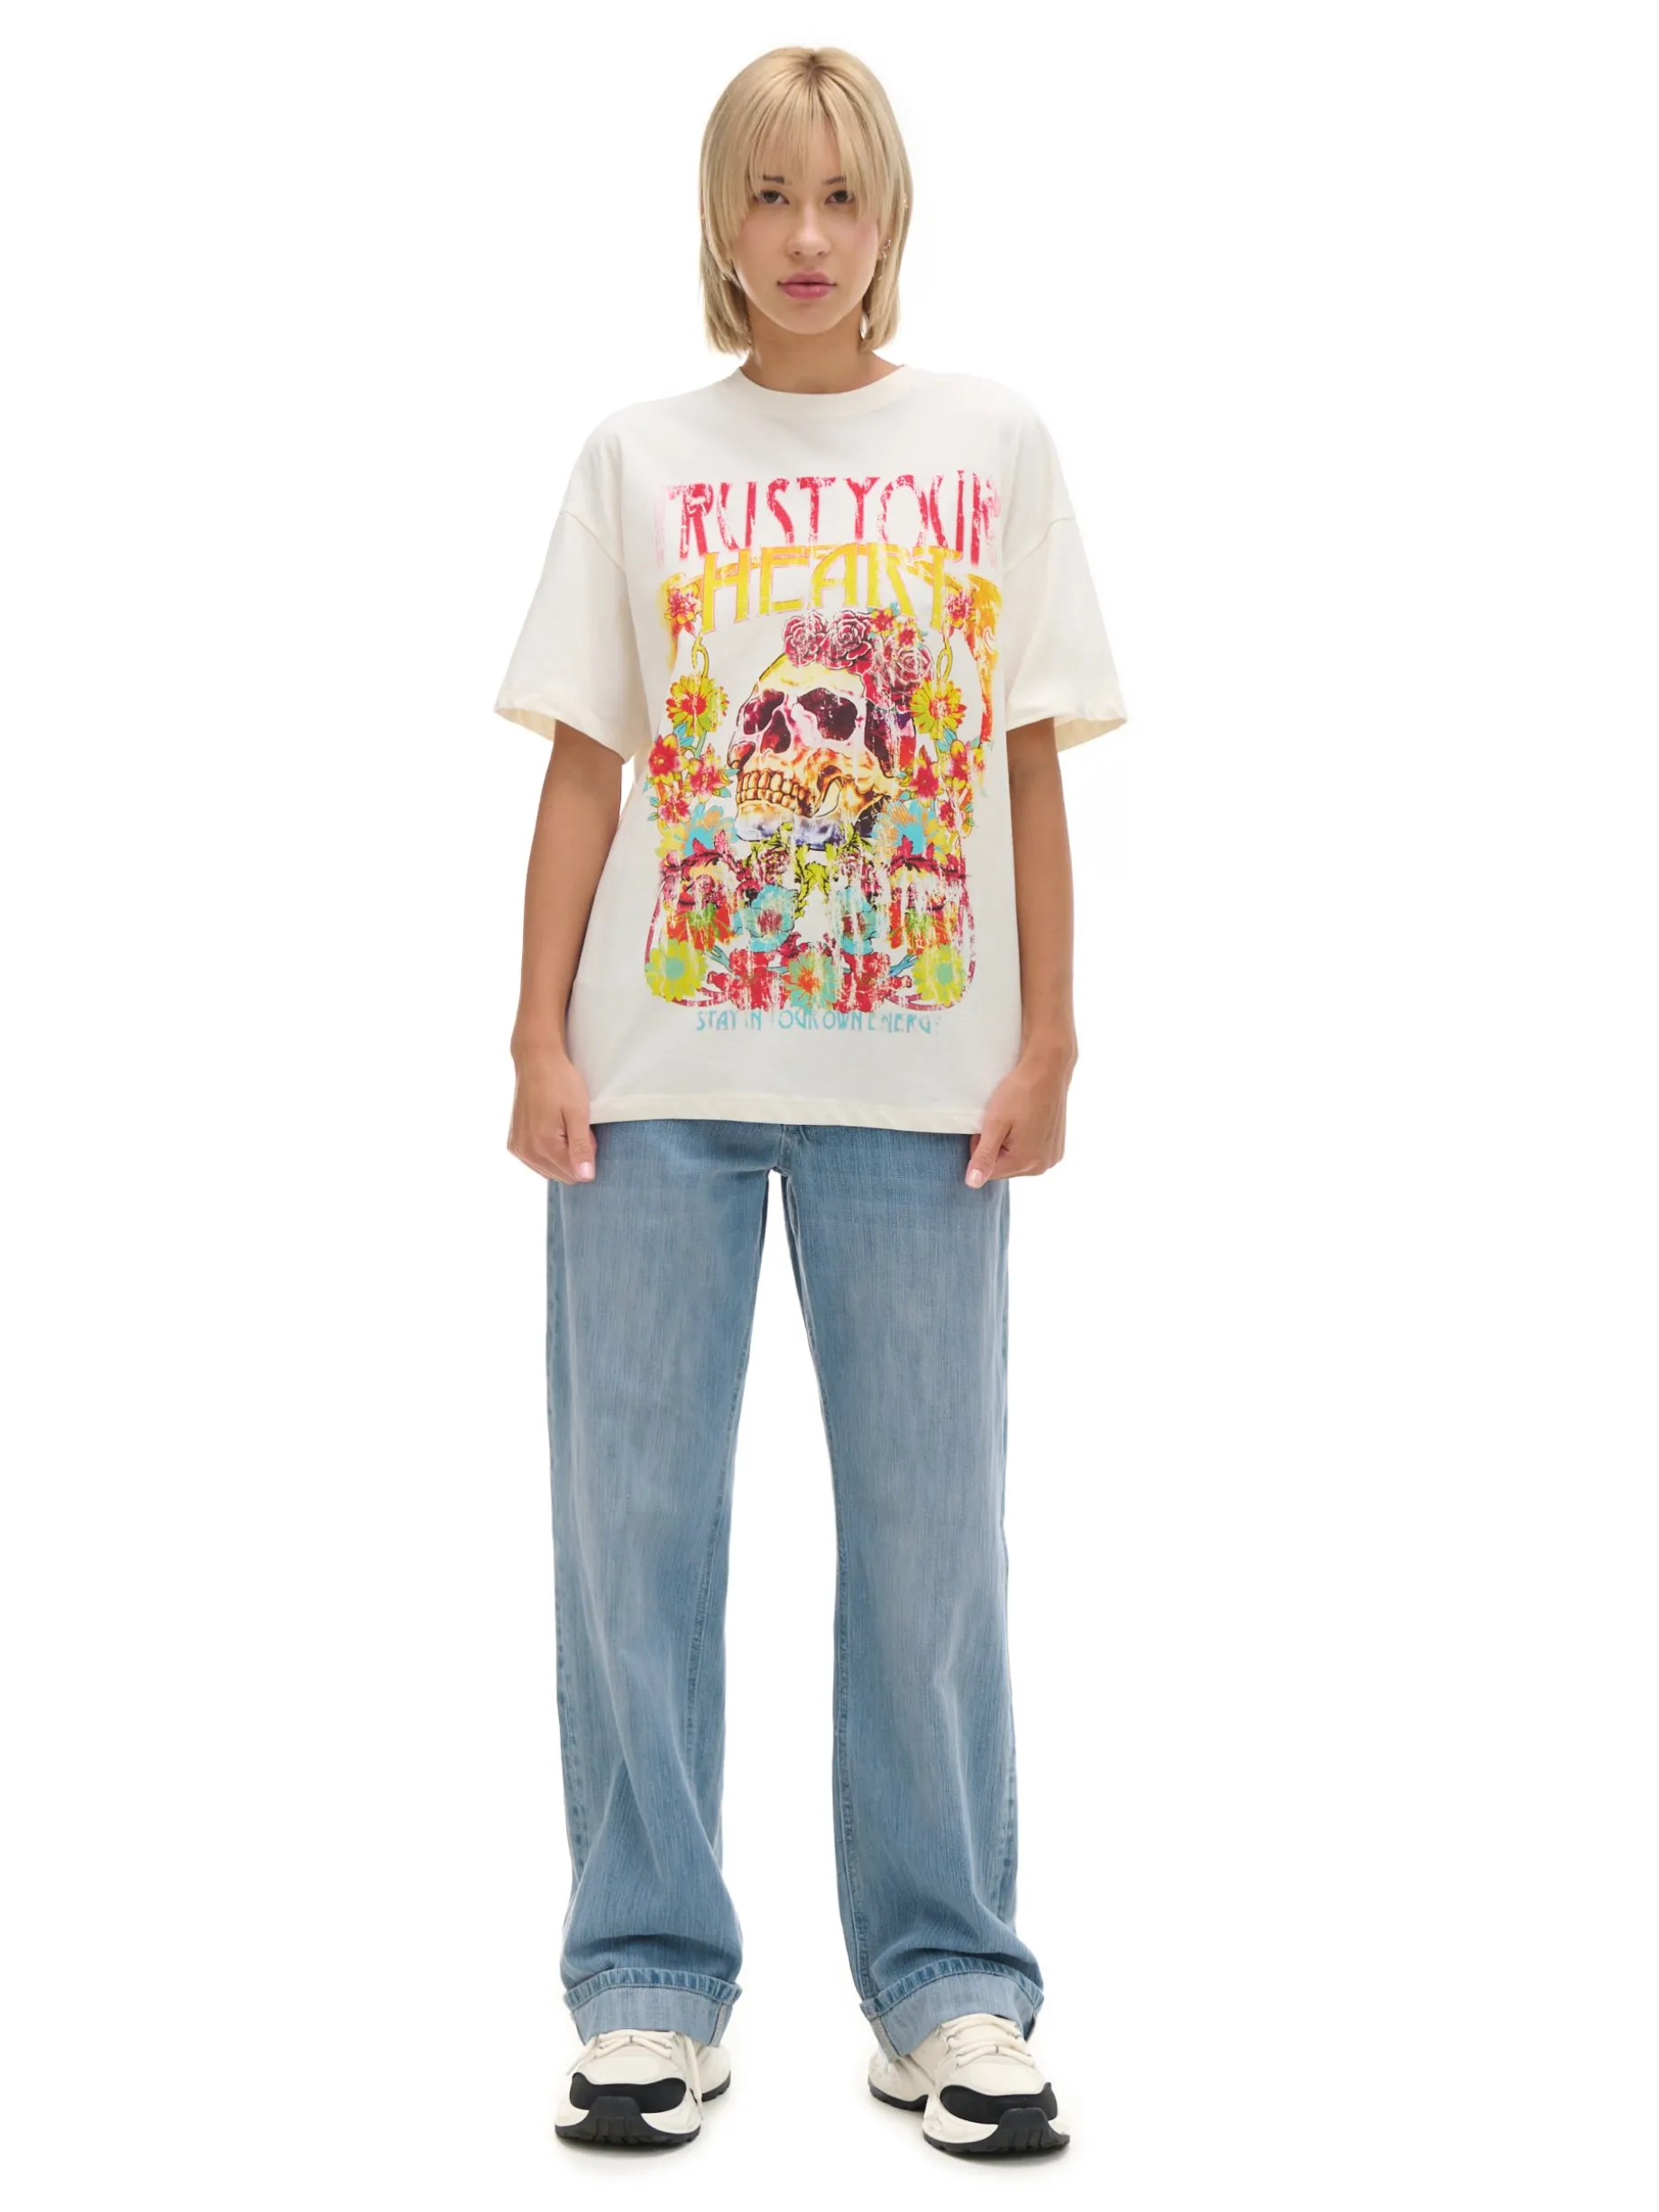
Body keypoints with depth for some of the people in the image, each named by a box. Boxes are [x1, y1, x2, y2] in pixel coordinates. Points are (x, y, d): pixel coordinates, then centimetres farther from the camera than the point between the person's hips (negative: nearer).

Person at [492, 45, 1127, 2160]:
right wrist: (539, 1038, -1)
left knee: (930, 1529, 4)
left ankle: (945, 1984, 16)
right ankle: (649, 1982, 13)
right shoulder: (638, 459, 8)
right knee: (636, 1523, 2)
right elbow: (584, 772, 6)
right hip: (657, 1070, 1)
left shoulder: (991, 444, 8)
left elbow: (1030, 771, 7)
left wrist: (1046, 1041, 1)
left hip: (919, 1074, 0)